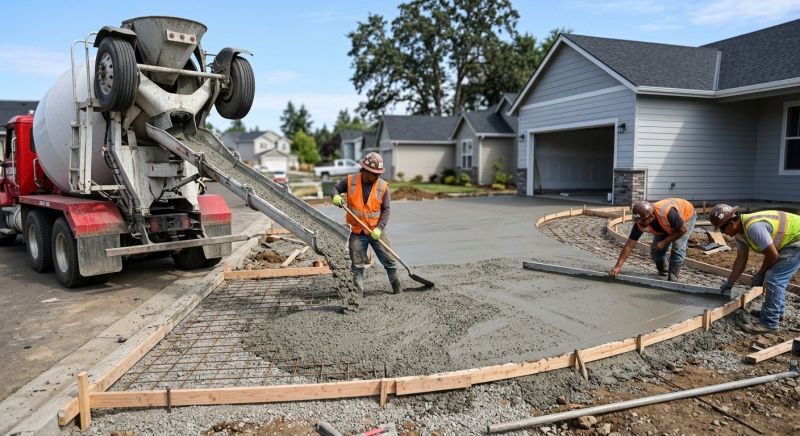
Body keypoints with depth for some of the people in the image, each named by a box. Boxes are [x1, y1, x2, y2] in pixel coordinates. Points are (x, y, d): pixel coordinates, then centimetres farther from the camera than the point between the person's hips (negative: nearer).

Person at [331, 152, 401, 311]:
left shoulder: (383, 186, -8)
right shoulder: (350, 180, -8)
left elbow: (386, 210, -5)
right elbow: (335, 188, 7)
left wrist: (379, 228, -17)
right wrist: (335, 197, -18)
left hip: (377, 231, 1)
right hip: (357, 233, 0)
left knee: (389, 261, 10)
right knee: (357, 266, 5)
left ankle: (397, 288, 32)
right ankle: (358, 294, 14)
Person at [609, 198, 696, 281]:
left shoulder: (667, 212, -46)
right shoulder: (640, 222, -31)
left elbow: (683, 230, -29)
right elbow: (630, 244, -26)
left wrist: (664, 242, -30)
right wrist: (618, 266, -32)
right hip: (666, 227, 4)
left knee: (678, 248, -21)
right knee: (655, 250, -3)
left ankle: (672, 280, -8)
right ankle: (663, 272, 25)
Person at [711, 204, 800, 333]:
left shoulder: (753, 227, -32)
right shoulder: (739, 231, -1)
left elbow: (772, 255, -25)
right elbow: (741, 259, 6)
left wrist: (760, 275, -8)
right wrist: (729, 283, 10)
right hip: (789, 241, 10)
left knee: (773, 278, -13)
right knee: (777, 278, 20)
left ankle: (769, 323, -6)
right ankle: (777, 310, 35)